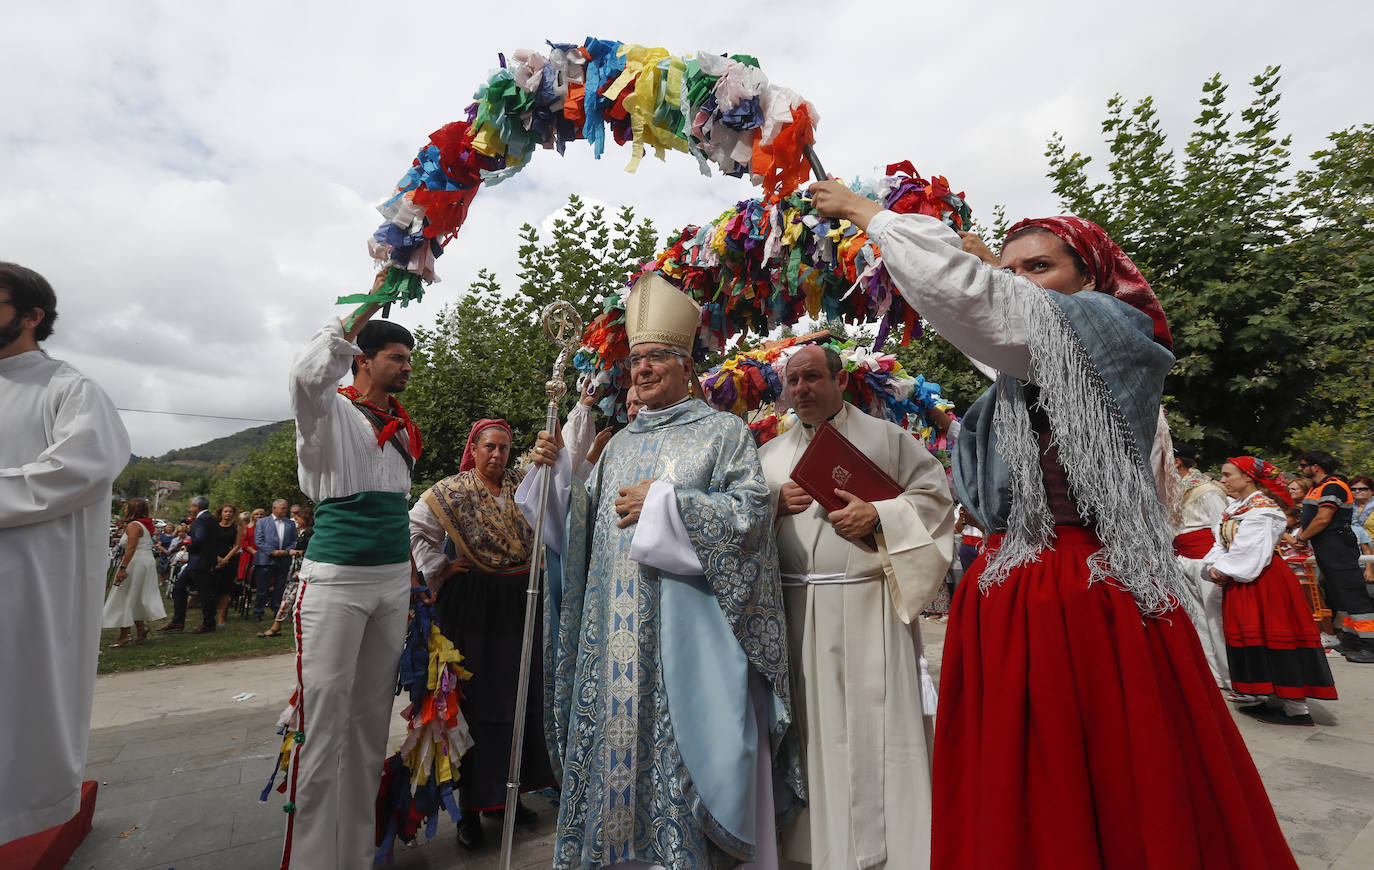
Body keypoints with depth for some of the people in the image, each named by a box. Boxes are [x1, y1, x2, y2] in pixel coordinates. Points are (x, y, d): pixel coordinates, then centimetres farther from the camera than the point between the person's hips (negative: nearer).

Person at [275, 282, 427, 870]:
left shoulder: (403, 429, 15)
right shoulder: (332, 409, -3)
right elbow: (307, 375, -28)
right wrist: (367, 304, -21)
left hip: (394, 580, 6)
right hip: (336, 578, -6)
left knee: (371, 721, 12)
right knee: (322, 724, -4)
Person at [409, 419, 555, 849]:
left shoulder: (524, 483, 6)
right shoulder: (450, 491, -2)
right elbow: (414, 529, -1)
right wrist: (439, 570, -5)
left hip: (520, 603, 4)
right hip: (472, 605, -4)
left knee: (520, 696, 11)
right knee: (475, 698, 2)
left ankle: (506, 792, 28)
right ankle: (471, 805, 16)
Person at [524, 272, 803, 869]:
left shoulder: (723, 432, 1)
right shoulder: (620, 444, 16)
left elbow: (751, 510, -11)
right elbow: (584, 524, 16)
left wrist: (663, 501, -14)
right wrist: (556, 471, 0)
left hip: (684, 625, -5)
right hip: (616, 629, 5)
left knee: (681, 745, -1)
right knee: (616, 736, 10)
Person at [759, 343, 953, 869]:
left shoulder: (886, 437, 4)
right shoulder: (771, 454, 14)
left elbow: (935, 496, 0)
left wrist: (877, 515, -14)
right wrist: (775, 504, -6)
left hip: (868, 606, -3)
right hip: (796, 609, 3)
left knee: (875, 725, 2)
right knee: (809, 725, 11)